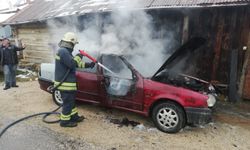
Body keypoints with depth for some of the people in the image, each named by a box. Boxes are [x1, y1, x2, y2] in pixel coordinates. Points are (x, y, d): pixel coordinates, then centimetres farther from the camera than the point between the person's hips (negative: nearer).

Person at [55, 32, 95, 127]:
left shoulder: (65, 51, 16)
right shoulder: (63, 51, -19)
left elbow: (77, 64, 21)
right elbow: (72, 64, -27)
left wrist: (88, 65, 18)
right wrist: (78, 56, -10)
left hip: (67, 82, 11)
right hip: (65, 83, -11)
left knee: (71, 101, 20)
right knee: (67, 103, 1)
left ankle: (74, 117, 34)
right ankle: (65, 121, 15)